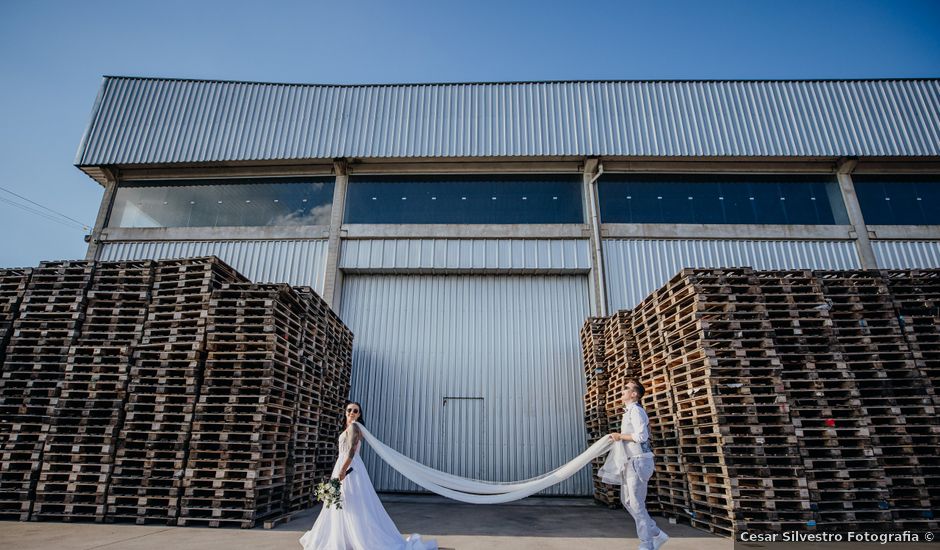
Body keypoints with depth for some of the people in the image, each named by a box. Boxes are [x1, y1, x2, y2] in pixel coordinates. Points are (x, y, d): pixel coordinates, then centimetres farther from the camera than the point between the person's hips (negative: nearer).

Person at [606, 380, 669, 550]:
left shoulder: (635, 410, -14)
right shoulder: (629, 411, 16)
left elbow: (641, 436, -24)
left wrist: (620, 436, -14)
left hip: (638, 461, -10)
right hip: (630, 462, 10)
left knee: (637, 504, -3)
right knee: (627, 501, 14)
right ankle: (656, 534, 22)